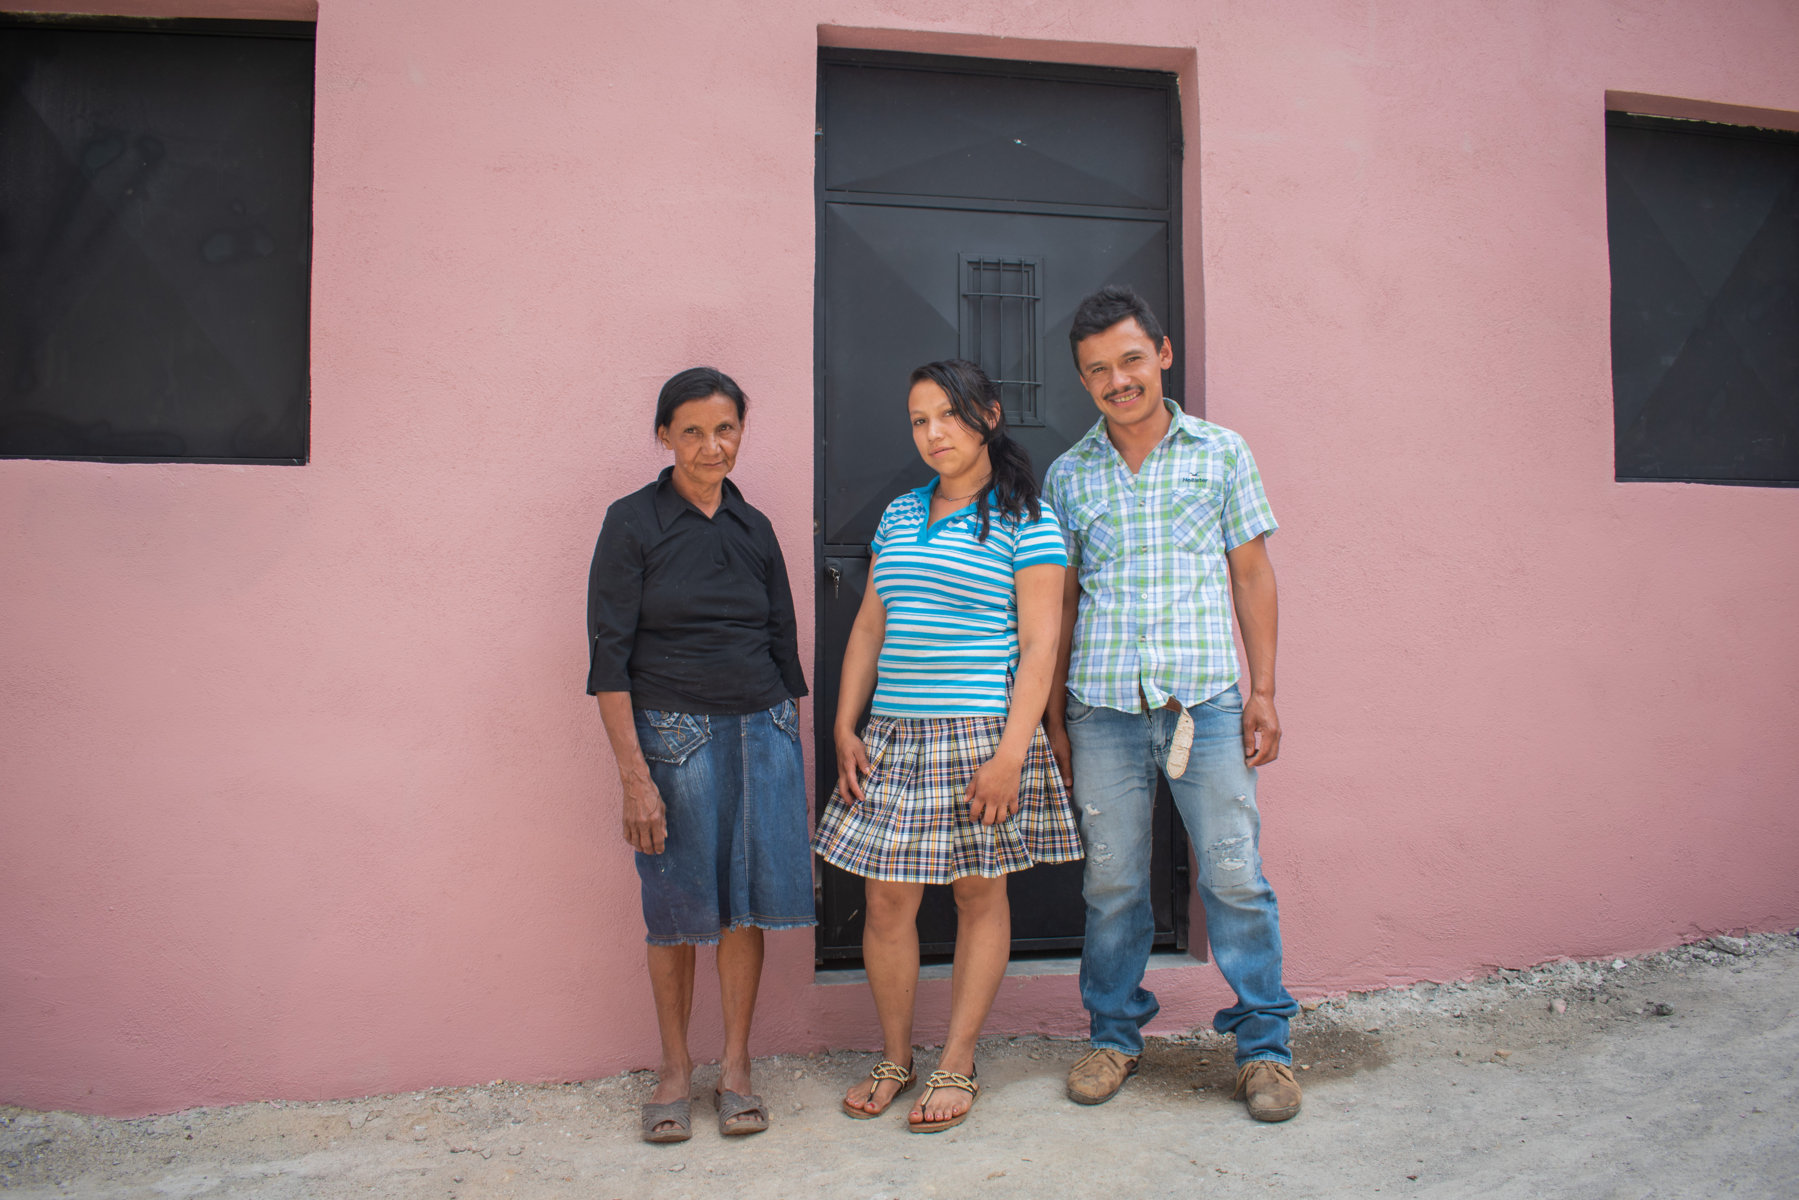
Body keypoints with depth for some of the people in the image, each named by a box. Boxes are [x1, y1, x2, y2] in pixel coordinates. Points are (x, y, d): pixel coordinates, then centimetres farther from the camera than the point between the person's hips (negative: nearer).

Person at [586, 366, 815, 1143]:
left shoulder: (754, 528, 10)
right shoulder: (633, 523, -3)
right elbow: (609, 658, -7)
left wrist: (792, 749, 12)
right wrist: (634, 775, -14)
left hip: (762, 730, 4)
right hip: (673, 732, -3)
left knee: (745, 901, 6)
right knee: (676, 908, 5)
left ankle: (735, 1067, 20)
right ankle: (675, 1068, 23)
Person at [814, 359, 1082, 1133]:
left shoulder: (1025, 520, -4)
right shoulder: (898, 516, 13)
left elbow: (1039, 647, -9)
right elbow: (868, 628, 15)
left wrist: (1011, 753, -17)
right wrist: (844, 726, 8)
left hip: (981, 734, -5)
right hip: (894, 735, 5)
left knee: (980, 894, 6)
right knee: (887, 898, 6)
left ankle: (957, 1066, 20)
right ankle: (894, 1057, 24)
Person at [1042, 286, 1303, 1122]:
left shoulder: (1221, 452, 7)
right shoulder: (1068, 474, 10)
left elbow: (1252, 574, 8)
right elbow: (1062, 596, 12)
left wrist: (1263, 691, 2)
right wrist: (1054, 707, 9)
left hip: (1207, 699, -1)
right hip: (1104, 706, 1)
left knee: (1235, 877, 1)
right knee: (1111, 882, 7)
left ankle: (1264, 1044, 18)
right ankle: (1113, 1035, 24)